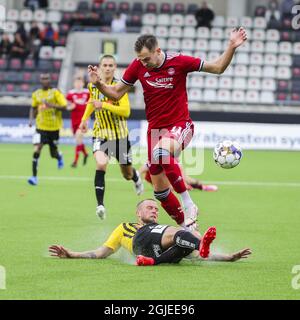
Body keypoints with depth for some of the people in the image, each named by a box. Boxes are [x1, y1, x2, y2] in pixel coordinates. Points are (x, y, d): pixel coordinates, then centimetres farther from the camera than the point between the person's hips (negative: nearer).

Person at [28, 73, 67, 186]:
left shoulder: (55, 92, -6)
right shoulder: (36, 94, 5)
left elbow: (64, 106, -10)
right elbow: (33, 108, 19)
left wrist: (52, 105, -25)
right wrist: (31, 119, 4)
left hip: (54, 127, -2)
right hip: (41, 126, 2)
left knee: (54, 154, 10)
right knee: (36, 149, -16)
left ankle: (59, 156, 50)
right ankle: (34, 176, -13)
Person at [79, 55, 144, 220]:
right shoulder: (93, 86, 2)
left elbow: (126, 111, -22)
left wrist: (104, 105, -29)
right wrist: (85, 118, 19)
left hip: (120, 134, -1)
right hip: (101, 133, 1)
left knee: (127, 173, 13)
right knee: (101, 164, -27)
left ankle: (136, 177, 53)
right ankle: (100, 204, -27)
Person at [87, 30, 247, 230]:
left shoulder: (178, 62, -12)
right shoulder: (138, 66, -3)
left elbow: (218, 68, -6)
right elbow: (116, 93, 6)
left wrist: (232, 47, -20)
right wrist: (99, 84, -13)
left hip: (180, 125, -5)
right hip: (155, 129, 5)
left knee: (161, 151, -39)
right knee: (159, 188, 4)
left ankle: (188, 204, -29)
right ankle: (185, 225, 21)